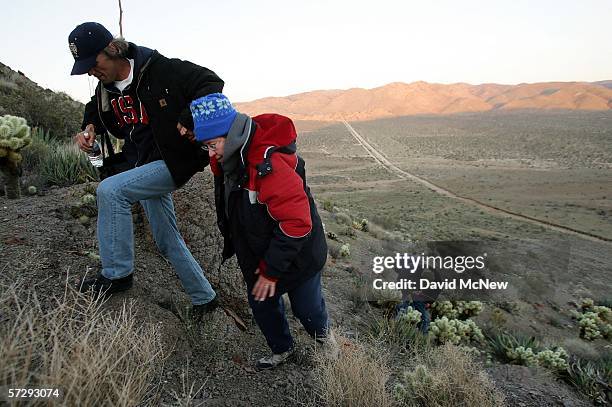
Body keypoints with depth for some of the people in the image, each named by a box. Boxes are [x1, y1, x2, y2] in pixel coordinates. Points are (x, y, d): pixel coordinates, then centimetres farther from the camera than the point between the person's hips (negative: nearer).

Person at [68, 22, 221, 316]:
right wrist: (89, 128, 5)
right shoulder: (106, 89, 7)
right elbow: (94, 110, 28)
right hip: (143, 169, 9)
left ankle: (117, 274, -9)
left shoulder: (161, 70, -15)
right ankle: (204, 298, 25)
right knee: (168, 242, 10)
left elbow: (212, 83, -18)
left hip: (173, 161, -8)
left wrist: (189, 119, -32)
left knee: (110, 190, -25)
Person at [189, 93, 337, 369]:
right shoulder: (228, 159, -6)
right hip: (257, 255, 7)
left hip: (296, 255, -7)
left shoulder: (270, 165, -35)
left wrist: (271, 271, -25)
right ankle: (282, 349, 45)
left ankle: (323, 336, 48)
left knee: (306, 308, 14)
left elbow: (296, 224, -34)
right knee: (262, 306, 18)